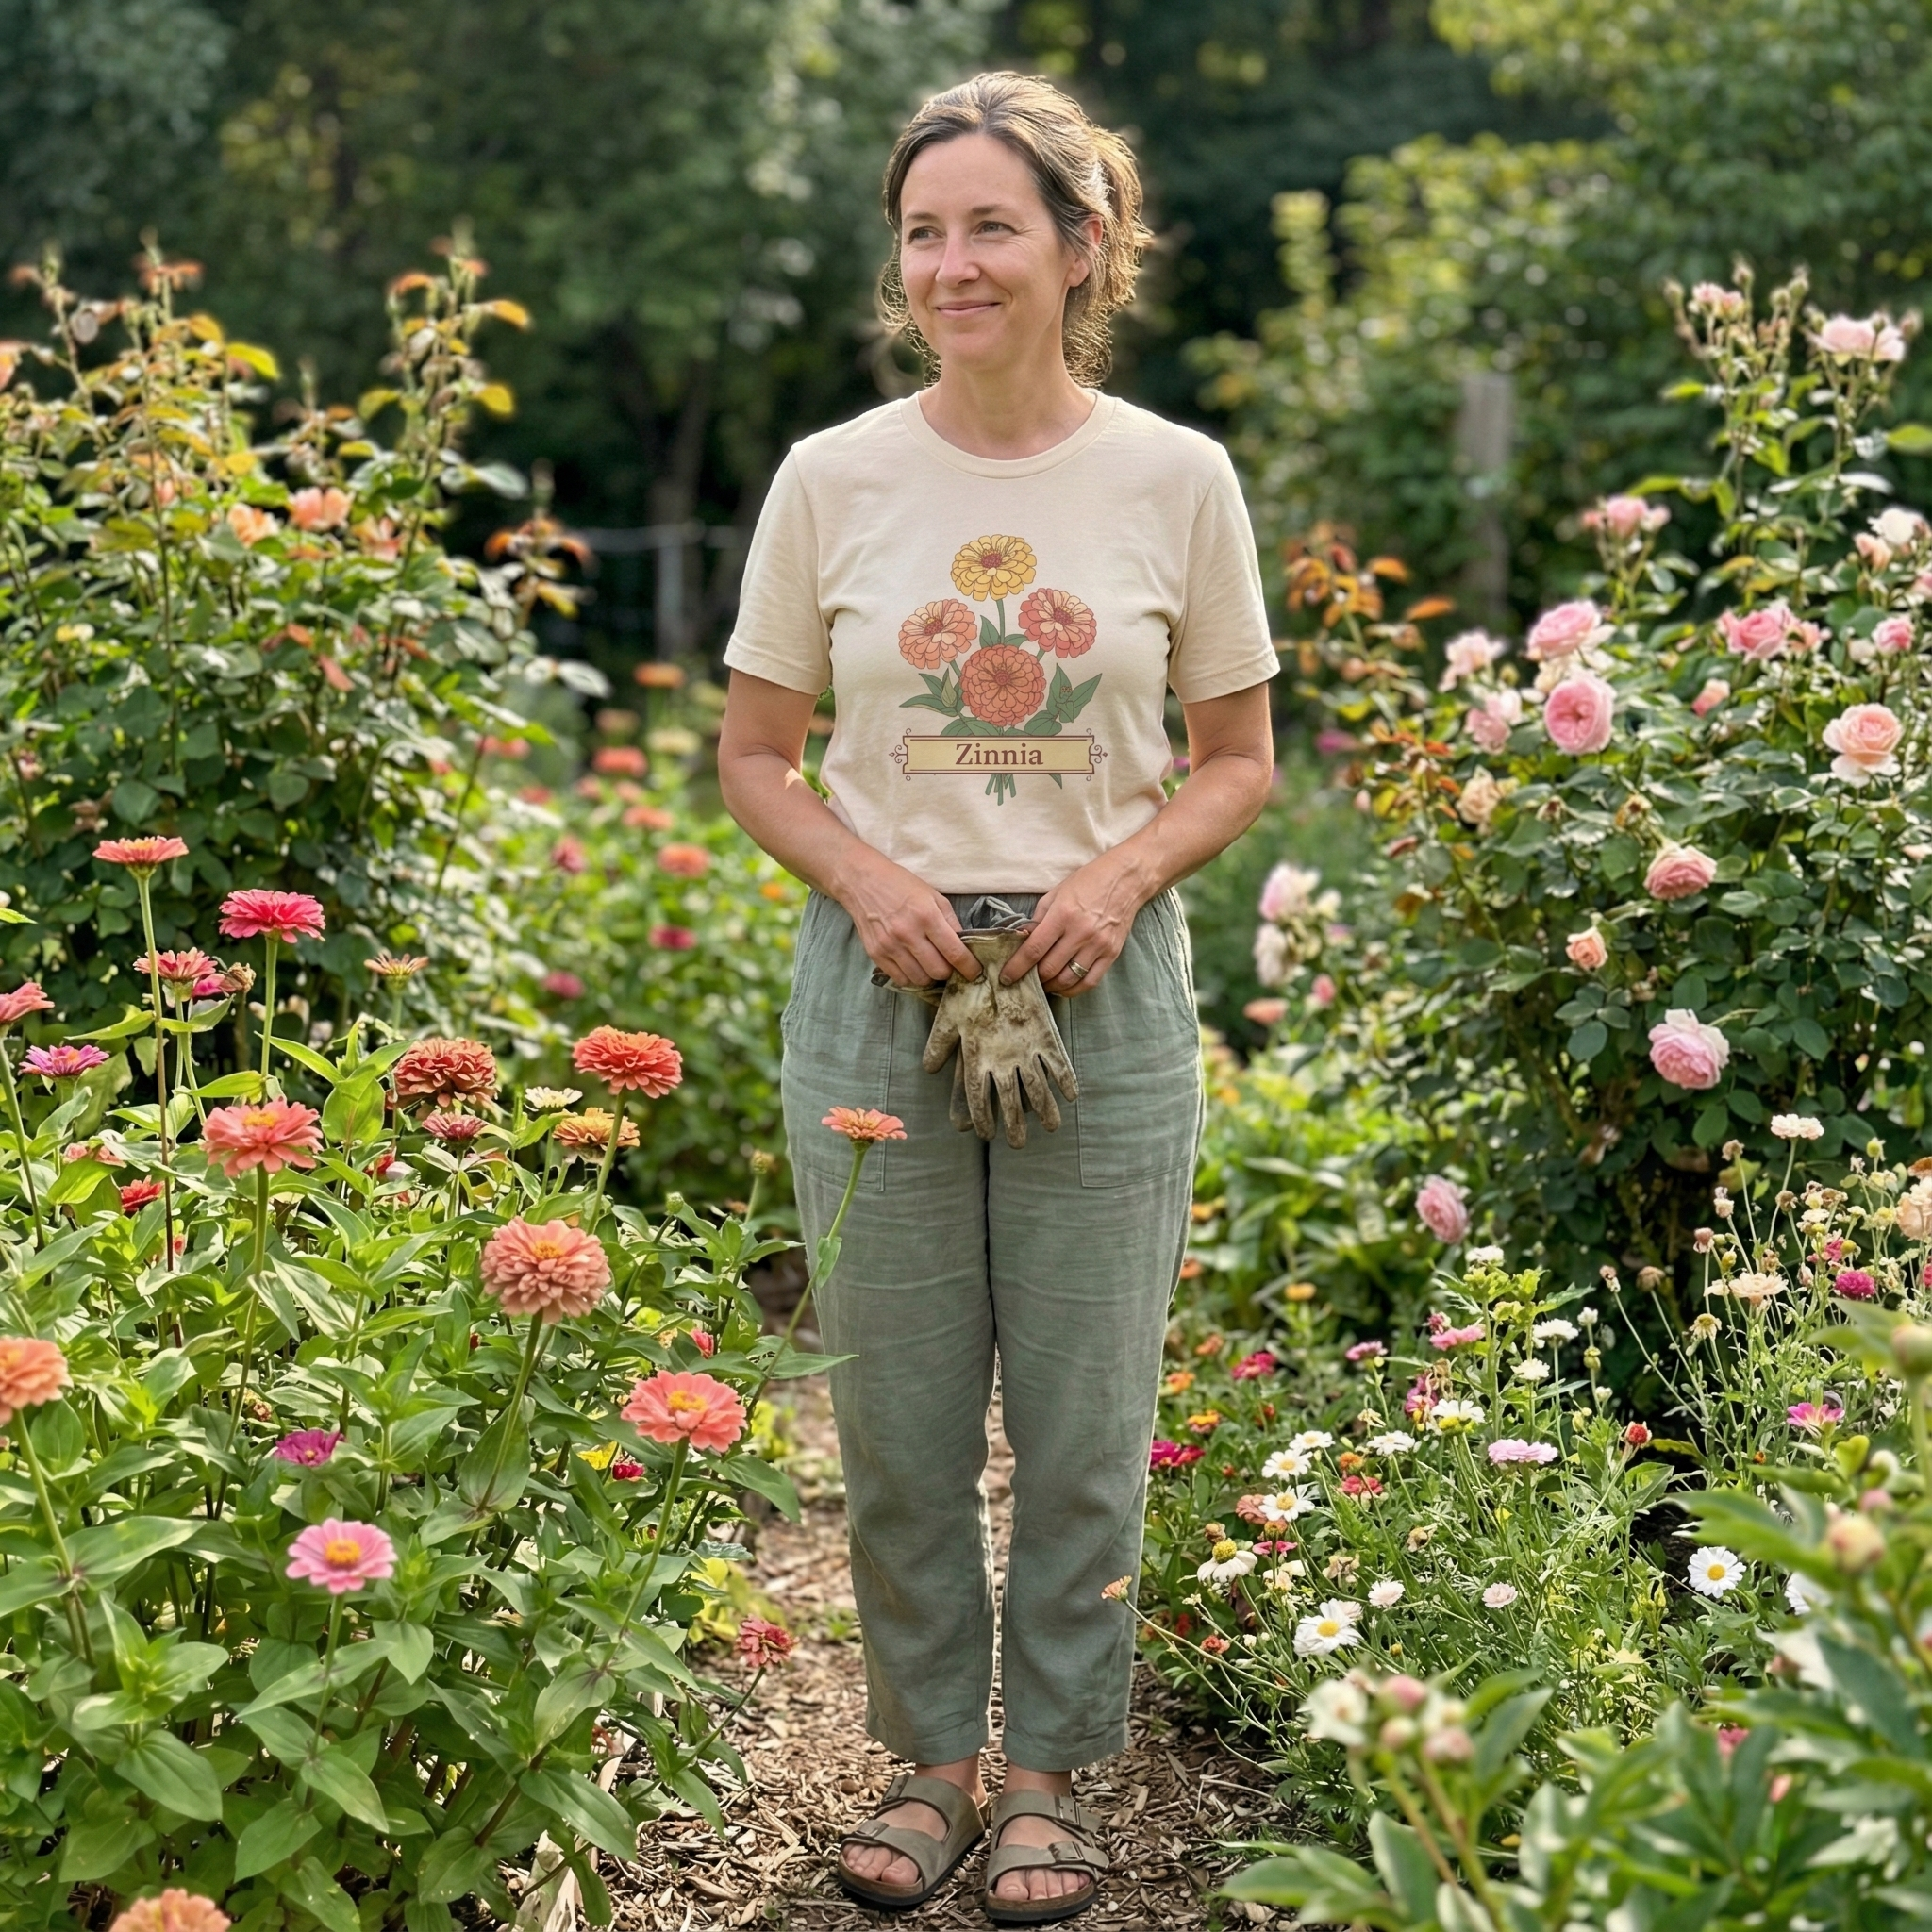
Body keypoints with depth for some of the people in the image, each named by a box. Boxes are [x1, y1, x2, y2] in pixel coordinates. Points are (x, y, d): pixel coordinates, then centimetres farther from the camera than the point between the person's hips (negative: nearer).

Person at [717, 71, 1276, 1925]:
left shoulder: (1175, 478, 0)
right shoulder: (833, 478, 1)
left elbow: (1238, 759, 7)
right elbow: (755, 752, 7)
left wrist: (1121, 875, -11)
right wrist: (867, 880, -11)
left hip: (1101, 989, 0)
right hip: (882, 984, 1)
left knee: (1083, 1423, 6)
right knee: (898, 1422, 8)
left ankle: (1052, 1770, 26)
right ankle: (929, 1755, 28)